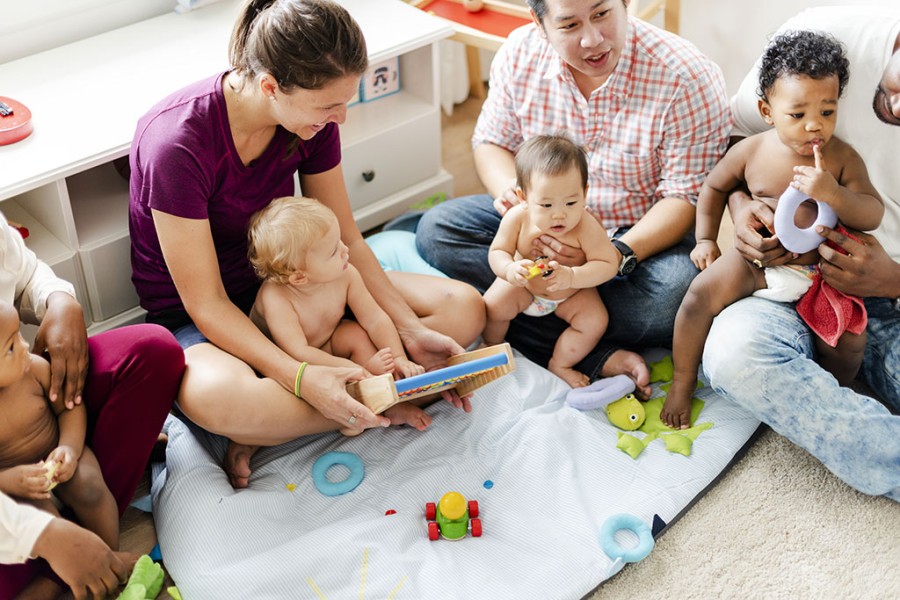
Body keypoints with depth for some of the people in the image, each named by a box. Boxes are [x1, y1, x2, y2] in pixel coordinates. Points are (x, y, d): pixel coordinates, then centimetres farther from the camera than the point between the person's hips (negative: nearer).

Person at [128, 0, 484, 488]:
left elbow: (345, 243, -2)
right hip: (194, 317, -6)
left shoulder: (311, 116, -11)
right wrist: (301, 379, -37)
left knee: (464, 308, -9)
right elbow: (205, 304, -24)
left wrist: (412, 331, -15)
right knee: (218, 396, -44)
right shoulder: (176, 144, -29)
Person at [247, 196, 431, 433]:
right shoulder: (276, 298, -36)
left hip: (325, 347, 5)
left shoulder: (345, 275, -20)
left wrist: (400, 358, -30)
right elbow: (298, 352, -41)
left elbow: (375, 319, -15)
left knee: (356, 333, -21)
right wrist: (357, 370, -46)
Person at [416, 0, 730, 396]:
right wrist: (508, 187, -21)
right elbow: (492, 141, 3)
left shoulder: (687, 77, -21)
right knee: (435, 229, -18)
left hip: (641, 235, -4)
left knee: (681, 292, -37)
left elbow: (687, 196, -19)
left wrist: (617, 255, -34)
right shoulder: (519, 54, -8)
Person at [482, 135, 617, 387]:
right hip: (523, 285, 1)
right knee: (492, 306, -18)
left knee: (596, 322, -19)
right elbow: (497, 252, -18)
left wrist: (572, 276, -47)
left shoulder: (586, 227, -33)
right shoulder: (517, 218, -28)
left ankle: (559, 364, 5)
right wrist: (510, 269, -42)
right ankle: (492, 347, 14)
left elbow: (607, 264, -30)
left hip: (572, 293, 0)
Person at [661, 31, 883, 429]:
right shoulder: (751, 151, -5)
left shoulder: (842, 158, -7)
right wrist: (706, 239, 8)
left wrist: (832, 194, -28)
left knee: (848, 339, -19)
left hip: (819, 272, 0)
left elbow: (873, 215, -10)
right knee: (700, 295, -20)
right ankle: (682, 383, 0)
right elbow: (714, 186, 13)